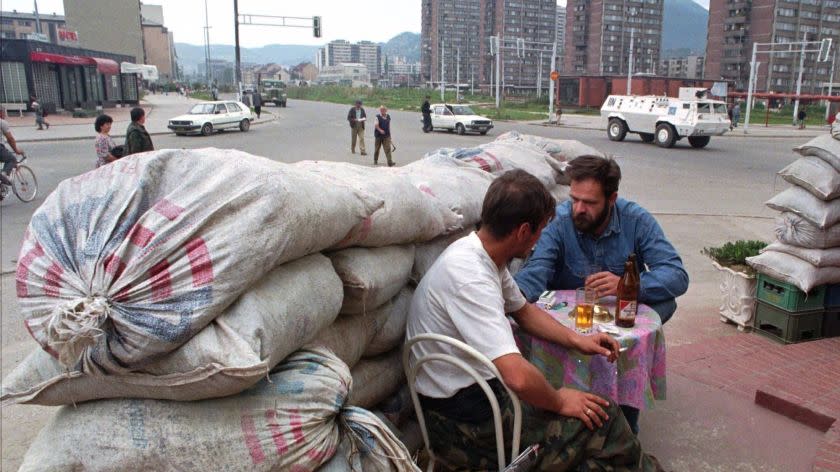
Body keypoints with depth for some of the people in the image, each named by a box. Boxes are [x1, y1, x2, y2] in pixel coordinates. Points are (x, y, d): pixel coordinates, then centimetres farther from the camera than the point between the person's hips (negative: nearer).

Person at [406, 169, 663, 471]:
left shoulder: (482, 255, 2)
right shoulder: (470, 278, -29)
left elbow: (522, 310, 18)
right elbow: (518, 376, -35)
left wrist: (576, 340, 6)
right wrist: (558, 402, -15)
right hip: (465, 427, -9)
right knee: (603, 420, -4)